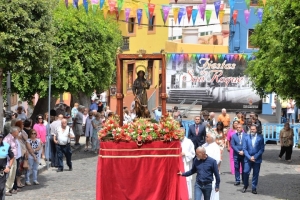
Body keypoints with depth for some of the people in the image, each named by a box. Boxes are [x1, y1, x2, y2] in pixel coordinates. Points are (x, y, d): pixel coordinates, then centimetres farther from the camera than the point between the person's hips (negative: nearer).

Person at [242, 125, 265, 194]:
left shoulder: (260, 138, -1)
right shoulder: (247, 138, 4)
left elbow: (262, 149, -4)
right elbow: (244, 149, 2)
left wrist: (255, 157, -11)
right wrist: (249, 157, -10)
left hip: (257, 159, -1)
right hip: (248, 159, 1)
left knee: (256, 174, 2)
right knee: (246, 172, -6)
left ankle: (254, 188, 12)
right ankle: (245, 186, 15)